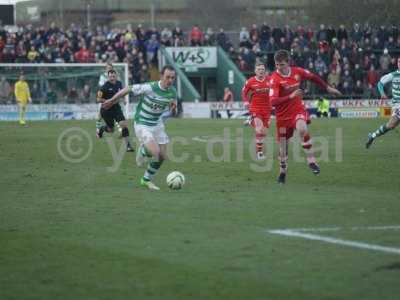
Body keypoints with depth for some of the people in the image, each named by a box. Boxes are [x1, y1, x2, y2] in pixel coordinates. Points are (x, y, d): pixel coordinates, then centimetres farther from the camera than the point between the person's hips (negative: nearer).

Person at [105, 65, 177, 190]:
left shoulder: (172, 91, -7)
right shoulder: (150, 88, -26)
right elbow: (128, 89, -16)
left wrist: (174, 104, -10)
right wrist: (112, 100, -7)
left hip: (157, 124, 6)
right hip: (142, 125, -6)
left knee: (162, 156, 5)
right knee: (155, 152, -25)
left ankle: (146, 180, 28)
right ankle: (143, 150, 12)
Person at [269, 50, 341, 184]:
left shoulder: (297, 72, -8)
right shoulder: (275, 79, -20)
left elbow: (313, 77, 13)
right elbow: (273, 101, -29)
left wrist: (328, 88, 21)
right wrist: (290, 96, -37)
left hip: (298, 109, 1)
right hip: (282, 114, -1)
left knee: (302, 129, -30)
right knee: (282, 144, 6)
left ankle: (311, 161, -20)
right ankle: (283, 171, 31)